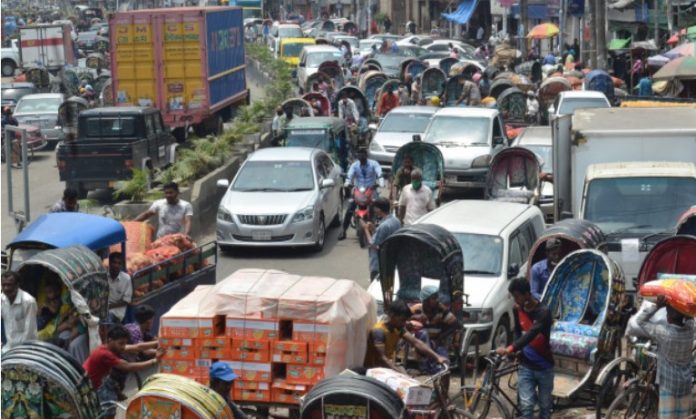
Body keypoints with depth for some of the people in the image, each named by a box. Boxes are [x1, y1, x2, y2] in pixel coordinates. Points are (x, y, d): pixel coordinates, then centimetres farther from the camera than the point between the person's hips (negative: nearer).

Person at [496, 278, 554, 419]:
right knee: (526, 405, -8)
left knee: (544, 405, 10)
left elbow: (531, 334, -32)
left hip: (544, 367, -3)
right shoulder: (518, 309, -1)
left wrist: (509, 349, -41)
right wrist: (516, 351, 1)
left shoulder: (543, 312, -19)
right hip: (525, 366, 3)